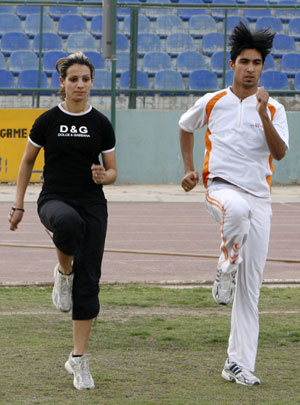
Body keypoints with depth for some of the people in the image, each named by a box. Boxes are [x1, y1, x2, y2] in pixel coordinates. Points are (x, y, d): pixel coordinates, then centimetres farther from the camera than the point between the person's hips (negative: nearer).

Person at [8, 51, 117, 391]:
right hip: (54, 200, -2)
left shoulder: (100, 124, 4)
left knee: (88, 281, -4)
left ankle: (78, 359, 5)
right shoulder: (48, 121, 0)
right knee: (68, 221, -41)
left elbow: (112, 171, 10)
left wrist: (104, 176, -14)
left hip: (92, 205, 2)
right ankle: (63, 273, -9)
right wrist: (18, 204, 8)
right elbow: (27, 162, 11)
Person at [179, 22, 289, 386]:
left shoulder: (273, 109, 6)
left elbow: (280, 152, -8)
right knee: (237, 210, -42)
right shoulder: (212, 103, 7)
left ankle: (238, 363, 3)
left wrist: (263, 116, -20)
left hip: (259, 197, 2)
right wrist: (189, 169, 17)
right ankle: (226, 269, -18)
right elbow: (185, 127, 26)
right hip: (221, 188, -2)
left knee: (250, 287, -2)